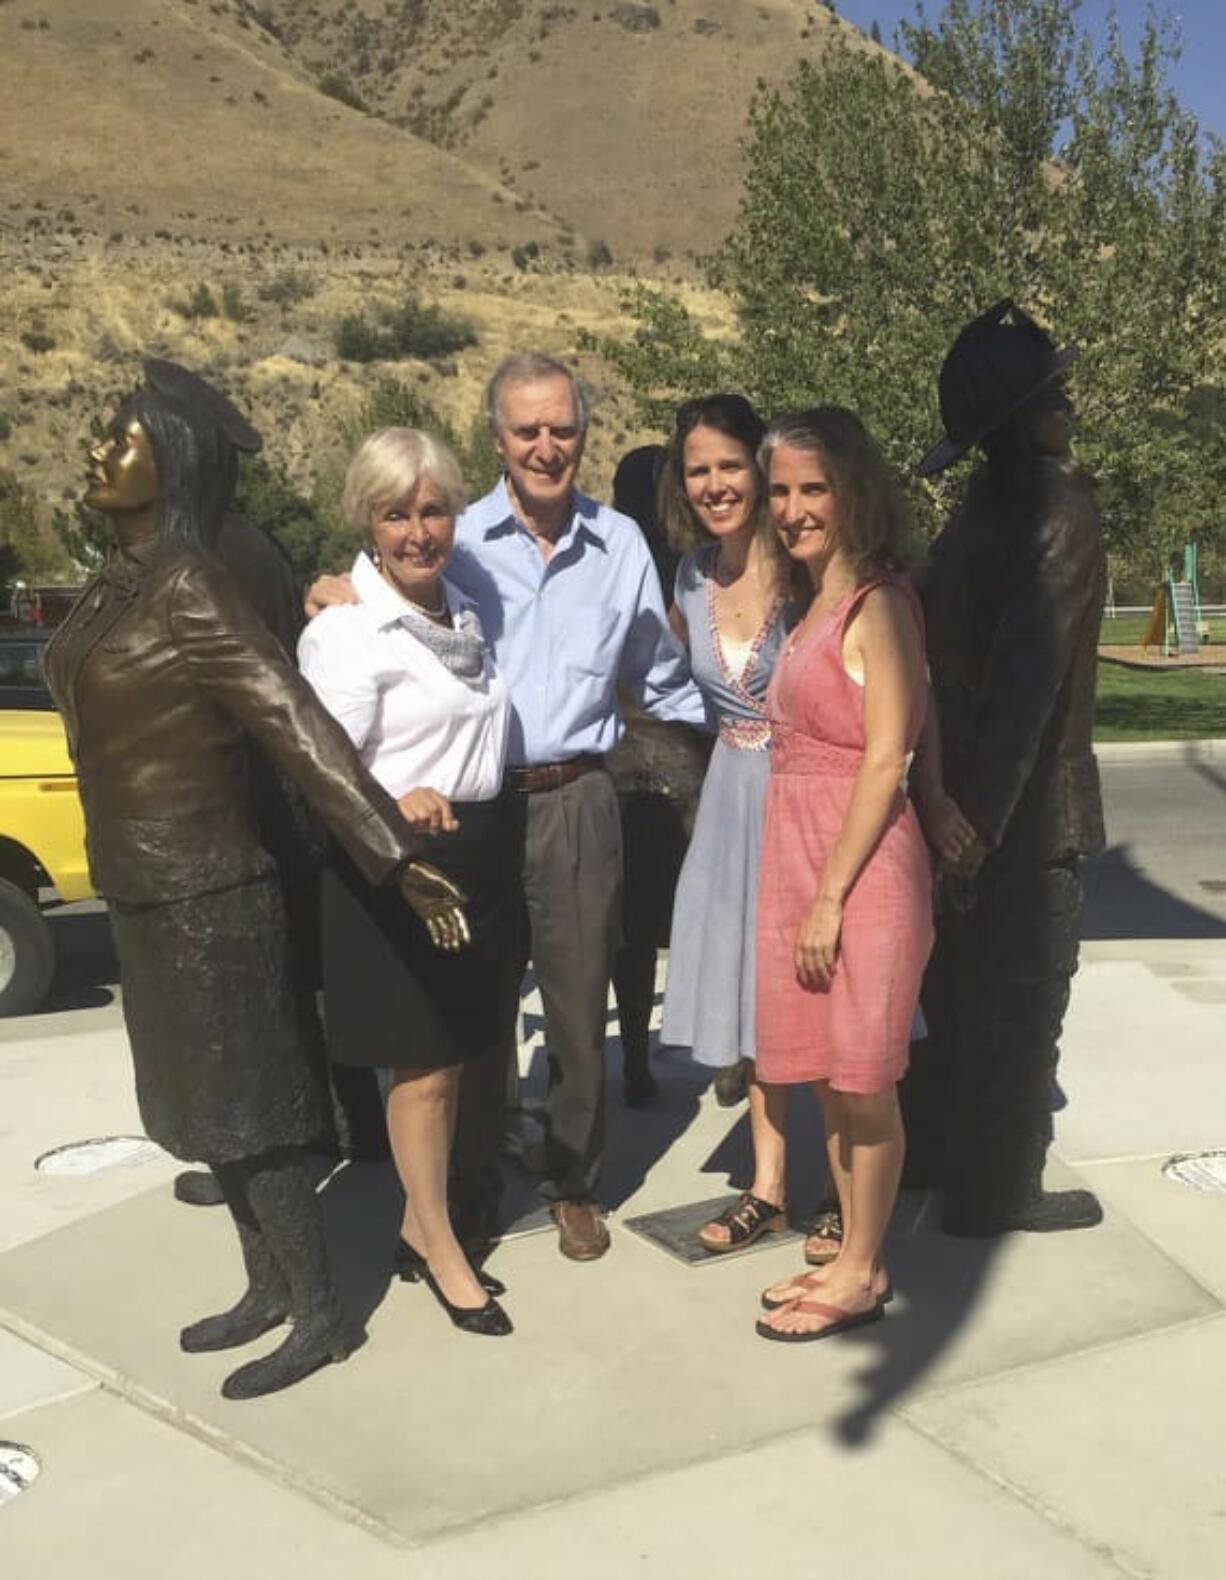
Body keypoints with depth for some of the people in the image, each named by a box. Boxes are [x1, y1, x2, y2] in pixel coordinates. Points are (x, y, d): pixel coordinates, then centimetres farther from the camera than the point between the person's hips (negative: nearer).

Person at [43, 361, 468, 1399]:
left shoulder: (188, 594, -21)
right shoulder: (117, 587, 6)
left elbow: (301, 731, -27)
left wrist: (397, 858, -30)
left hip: (206, 897, -9)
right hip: (150, 895, 9)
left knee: (243, 1112, 3)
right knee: (205, 1106, 18)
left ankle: (320, 1319, 19)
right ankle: (269, 1289, 34)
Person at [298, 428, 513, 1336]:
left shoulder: (463, 612, 11)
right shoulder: (349, 633, -14)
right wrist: (394, 806, -37)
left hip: (477, 856, 8)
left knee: (456, 1056, 15)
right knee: (423, 1067, 3)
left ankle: (420, 1228, 32)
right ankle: (442, 1252, 21)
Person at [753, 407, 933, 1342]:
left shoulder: (876, 604, -11)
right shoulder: (813, 603, 13)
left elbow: (885, 759, -15)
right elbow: (805, 744, 12)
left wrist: (831, 897, -16)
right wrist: (805, 890, 7)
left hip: (858, 865, -8)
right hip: (797, 858, 8)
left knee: (863, 1080, 5)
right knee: (828, 1077, 15)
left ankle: (862, 1278, 20)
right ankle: (854, 1255, 30)